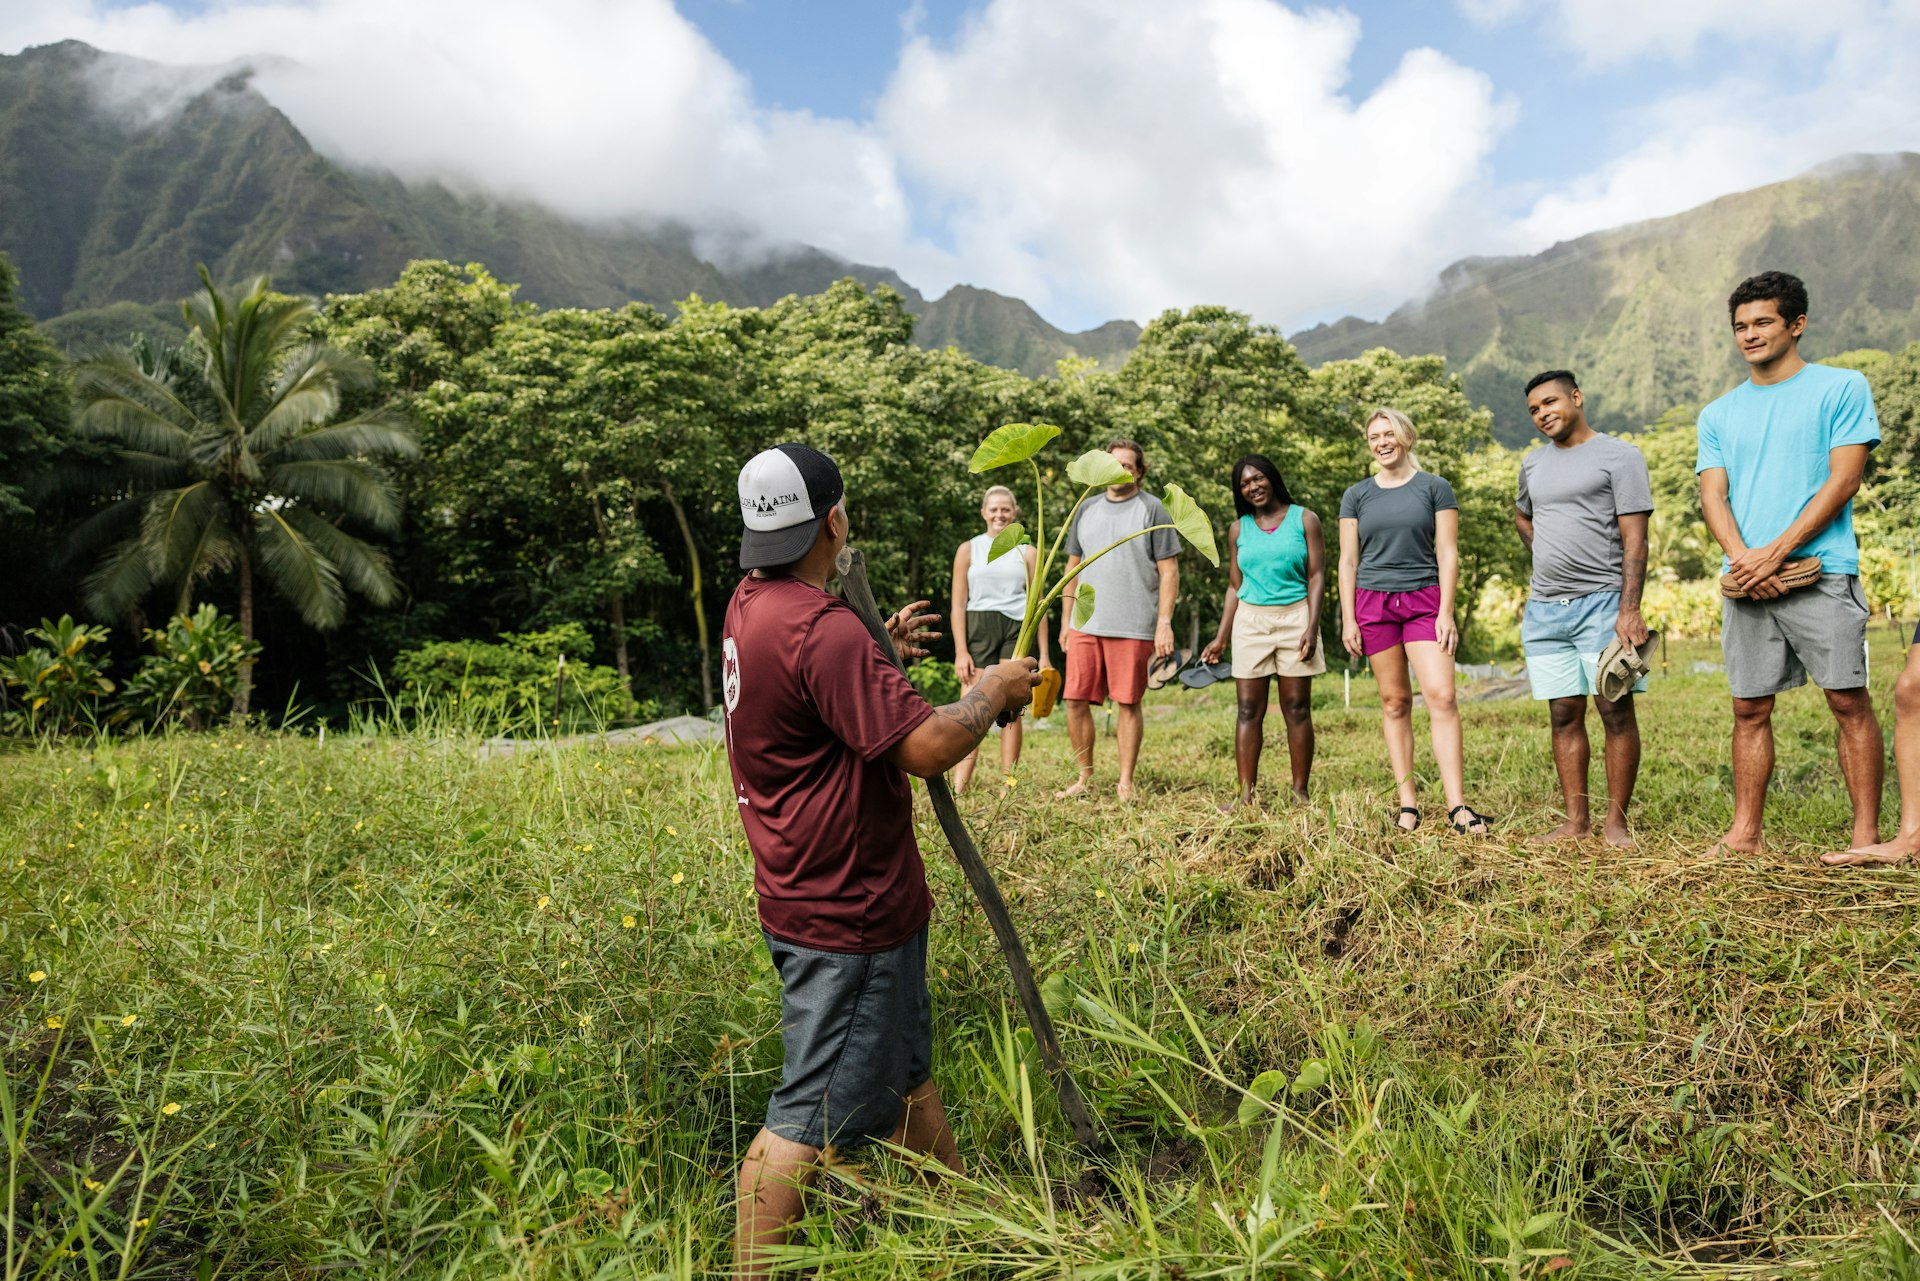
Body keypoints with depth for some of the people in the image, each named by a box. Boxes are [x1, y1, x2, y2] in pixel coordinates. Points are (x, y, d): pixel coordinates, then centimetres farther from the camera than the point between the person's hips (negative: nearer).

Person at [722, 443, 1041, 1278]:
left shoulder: (750, 606, 5)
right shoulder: (823, 630, -27)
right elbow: (925, 748, -29)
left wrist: (880, 656, 15)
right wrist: (993, 692, -12)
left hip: (807, 892, 11)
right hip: (847, 912, -10)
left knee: (902, 1070, 24)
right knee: (814, 1114, 3)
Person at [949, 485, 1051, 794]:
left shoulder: (1027, 553, 13)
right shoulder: (969, 550, 10)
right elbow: (958, 605, 6)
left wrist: (1044, 655, 6)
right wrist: (961, 651, -4)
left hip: (1017, 629, 1)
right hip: (978, 628, -1)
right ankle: (958, 789, -15)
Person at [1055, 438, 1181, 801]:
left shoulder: (1152, 510, 2)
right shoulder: (1086, 510, 14)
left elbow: (1169, 572, -2)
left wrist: (1164, 624, -9)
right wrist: (1066, 621, 14)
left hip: (1133, 627, -4)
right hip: (1085, 624, 4)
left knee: (1127, 703, 1)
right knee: (1075, 701, 1)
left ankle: (1125, 783, 11)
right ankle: (1085, 778, 15)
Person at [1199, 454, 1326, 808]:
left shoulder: (1304, 520, 3)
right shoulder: (1238, 530, 11)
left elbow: (1317, 576, -1)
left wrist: (1312, 627, -12)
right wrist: (1221, 637, 9)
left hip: (1294, 618, -2)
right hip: (1250, 622, 3)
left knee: (1297, 708, 0)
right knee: (1249, 710, -1)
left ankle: (1300, 792, 5)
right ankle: (1246, 794, 0)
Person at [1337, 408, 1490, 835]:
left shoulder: (1435, 488, 5)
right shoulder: (1356, 495, 9)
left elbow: (1448, 554, 1)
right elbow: (1348, 561, 8)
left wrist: (1446, 613, -7)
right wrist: (1348, 619, 1)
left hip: (1425, 600, -1)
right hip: (1373, 602, 2)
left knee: (1442, 695, -12)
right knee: (1394, 701, 3)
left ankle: (1457, 806, -11)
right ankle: (1408, 803, 6)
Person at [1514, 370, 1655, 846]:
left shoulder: (1618, 456, -1)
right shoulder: (1533, 463, 17)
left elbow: (1634, 538, -8)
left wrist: (1630, 609, -18)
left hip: (1601, 603, -5)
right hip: (1544, 609, 6)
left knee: (1616, 712, -4)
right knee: (1564, 715, 5)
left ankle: (1617, 821, 1)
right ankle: (1576, 821, 10)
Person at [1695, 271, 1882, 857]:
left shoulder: (1842, 387, 4)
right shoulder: (1718, 414, 17)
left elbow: (1842, 481, -5)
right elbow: (1713, 495, 8)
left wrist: (1775, 553, -14)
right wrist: (1741, 558, -11)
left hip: (1821, 573, -4)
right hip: (1746, 582, 4)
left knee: (1849, 701, -5)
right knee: (1749, 709, 5)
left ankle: (1866, 836, -1)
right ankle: (1744, 835, 9)